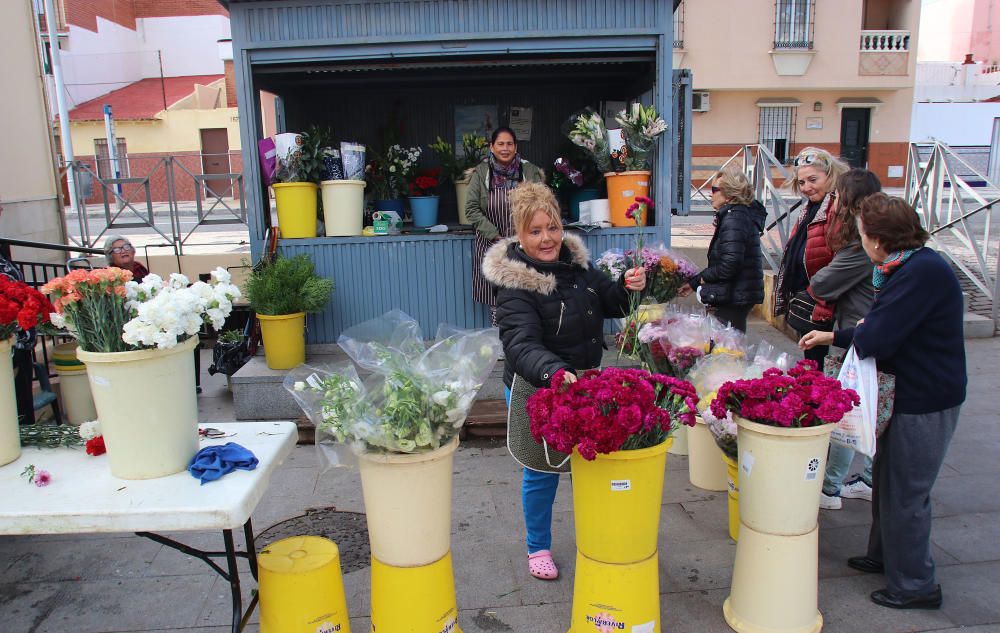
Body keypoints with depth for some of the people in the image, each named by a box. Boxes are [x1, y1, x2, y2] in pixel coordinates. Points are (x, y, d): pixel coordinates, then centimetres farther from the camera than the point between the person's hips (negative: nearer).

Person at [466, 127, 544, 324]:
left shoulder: (529, 171, 0)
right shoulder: (481, 172, -2)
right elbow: (471, 209, -3)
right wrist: (496, 237, -8)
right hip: (491, 245, 0)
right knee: (496, 299, 3)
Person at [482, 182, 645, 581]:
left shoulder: (576, 260, -2)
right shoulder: (515, 284, -21)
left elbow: (608, 304, 12)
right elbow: (521, 345, -35)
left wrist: (626, 288, -10)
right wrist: (554, 373, -53)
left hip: (583, 383, 6)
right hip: (535, 388, -6)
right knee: (542, 471, 9)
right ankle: (538, 547, 33)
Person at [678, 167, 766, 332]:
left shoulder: (734, 219, -17)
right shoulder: (740, 215, 16)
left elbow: (730, 263, -26)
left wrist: (703, 277, -8)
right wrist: (694, 283, 19)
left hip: (734, 298, -10)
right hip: (738, 295, 10)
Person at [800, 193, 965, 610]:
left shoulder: (923, 272, -26)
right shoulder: (911, 267, 9)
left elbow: (874, 340, -30)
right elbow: (883, 330, 18)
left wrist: (860, 329, -8)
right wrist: (832, 337, 22)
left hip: (925, 403, -10)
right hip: (910, 393, 10)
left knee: (905, 494, 3)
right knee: (888, 479, 22)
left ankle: (914, 585, 19)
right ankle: (884, 556, 40)